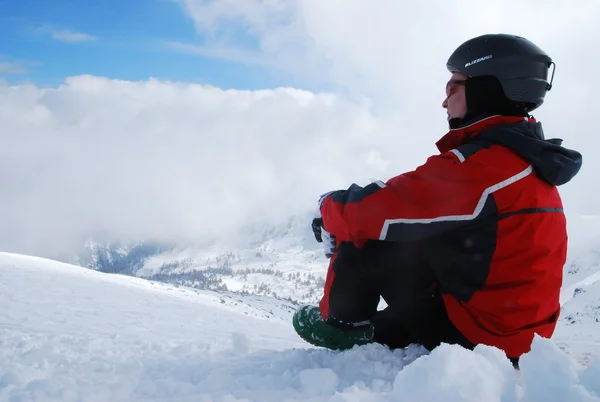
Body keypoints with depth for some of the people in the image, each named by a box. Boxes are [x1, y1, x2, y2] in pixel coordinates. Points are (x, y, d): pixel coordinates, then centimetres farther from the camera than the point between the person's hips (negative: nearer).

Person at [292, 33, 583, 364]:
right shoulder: (533, 163, 8)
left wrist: (330, 208, 0)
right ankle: (377, 334, 31)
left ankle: (342, 324, 12)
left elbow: (383, 209, -21)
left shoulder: (481, 163, -23)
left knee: (361, 228, -5)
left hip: (473, 331, -9)